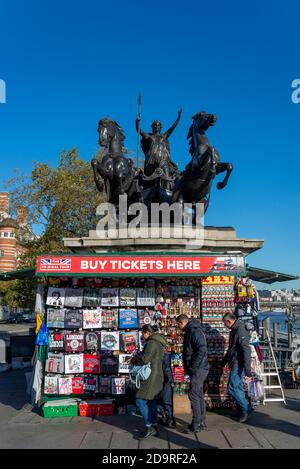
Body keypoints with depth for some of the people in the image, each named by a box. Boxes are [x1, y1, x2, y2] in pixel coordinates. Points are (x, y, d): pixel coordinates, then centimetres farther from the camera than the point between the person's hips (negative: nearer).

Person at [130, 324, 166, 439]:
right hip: (157, 375, 10)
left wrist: (133, 360, -7)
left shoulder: (151, 343, -17)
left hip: (151, 377, -10)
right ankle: (154, 427, 22)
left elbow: (144, 359, -24)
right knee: (151, 401, 16)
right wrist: (137, 359, 9)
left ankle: (149, 427, -1)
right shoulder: (158, 343, 15)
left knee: (140, 401, -5)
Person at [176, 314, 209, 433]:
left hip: (198, 369, -10)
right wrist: (188, 367, 15)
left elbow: (202, 350, -26)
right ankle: (201, 422, 24)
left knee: (193, 394, -6)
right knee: (199, 394, 15)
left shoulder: (194, 331, -17)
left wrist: (193, 366, -20)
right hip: (197, 369, 10)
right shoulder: (190, 332, 15)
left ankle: (196, 425, 1)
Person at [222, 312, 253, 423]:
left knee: (232, 388, -9)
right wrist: (224, 362, 32)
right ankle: (242, 411, 20)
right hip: (235, 364, 10)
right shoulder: (234, 331, 14)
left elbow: (246, 350, -24)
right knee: (238, 388, 12)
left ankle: (246, 409, 1)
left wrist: (247, 368, -26)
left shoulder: (240, 331, -18)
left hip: (238, 365, -10)